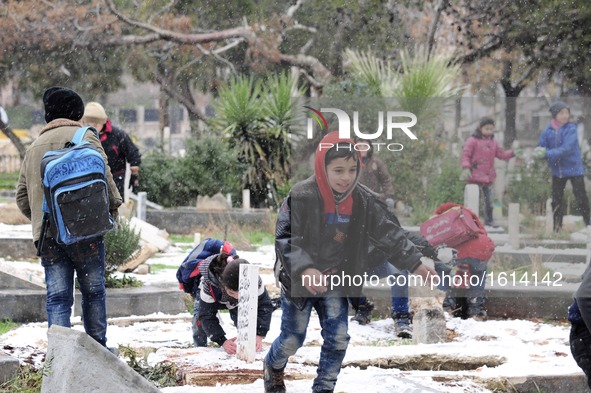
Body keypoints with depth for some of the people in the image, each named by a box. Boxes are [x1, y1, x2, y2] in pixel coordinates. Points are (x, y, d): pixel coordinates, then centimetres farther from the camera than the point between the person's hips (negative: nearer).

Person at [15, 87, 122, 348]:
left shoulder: (35, 147, 17)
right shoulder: (85, 137, 1)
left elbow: (22, 197, 18)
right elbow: (103, 177, -5)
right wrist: (113, 207, 11)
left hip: (46, 235, 4)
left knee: (57, 297, 2)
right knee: (93, 290, 9)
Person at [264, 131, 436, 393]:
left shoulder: (363, 201, -6)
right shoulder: (301, 197, -22)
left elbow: (388, 234, 0)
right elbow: (285, 238, -25)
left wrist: (415, 263, -5)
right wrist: (305, 270, -38)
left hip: (335, 282, 4)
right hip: (298, 281, -4)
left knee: (338, 338, -4)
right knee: (292, 339, 7)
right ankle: (273, 367, 40)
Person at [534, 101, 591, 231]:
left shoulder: (571, 129, -15)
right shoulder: (547, 131, -3)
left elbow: (566, 149, -25)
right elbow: (541, 147, -1)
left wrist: (547, 153, -30)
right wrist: (539, 152, -26)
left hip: (574, 168, -4)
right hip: (557, 170, 4)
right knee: (556, 201, 10)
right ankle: (557, 227, 20)